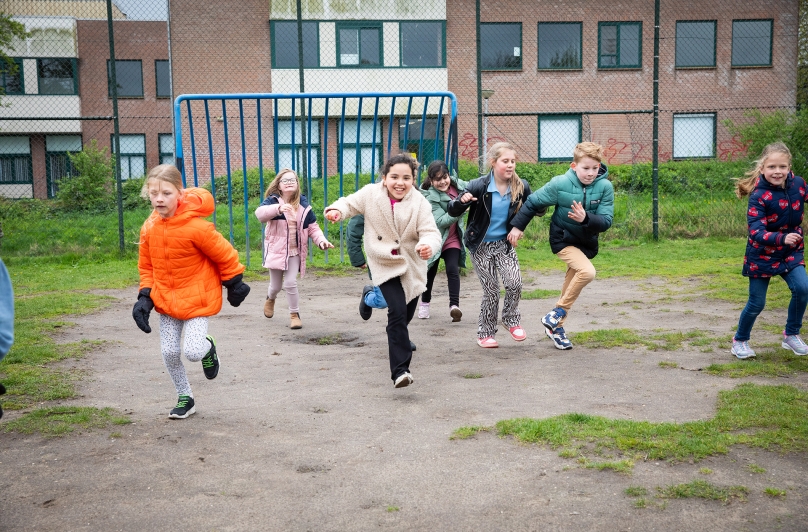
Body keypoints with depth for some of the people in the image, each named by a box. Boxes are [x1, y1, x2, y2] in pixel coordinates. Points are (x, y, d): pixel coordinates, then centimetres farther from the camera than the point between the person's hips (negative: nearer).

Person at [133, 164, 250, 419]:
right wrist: (145, 296, -2)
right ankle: (184, 397, 28)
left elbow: (225, 255, -11)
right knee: (169, 352, 6)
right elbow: (147, 266, 8)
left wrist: (234, 285, -1)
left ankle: (207, 346, 23)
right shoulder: (149, 228, -4)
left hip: (197, 298, -5)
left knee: (192, 352, -15)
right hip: (166, 299, 5)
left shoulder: (195, 226, -22)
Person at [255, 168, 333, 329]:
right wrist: (278, 208, -50)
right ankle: (270, 299, 47)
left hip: (295, 252, 1)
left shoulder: (304, 205, 2)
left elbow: (313, 228, 5)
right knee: (276, 285, 10)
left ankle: (294, 314, 12)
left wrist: (321, 240, -16)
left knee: (290, 283, -9)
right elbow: (259, 213, -30)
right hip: (276, 250, -1)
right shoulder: (272, 201, -9)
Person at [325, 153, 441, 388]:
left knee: (407, 314, 18)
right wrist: (337, 210, -21)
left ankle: (401, 341, 55)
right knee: (397, 312, -20)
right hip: (384, 264, -2)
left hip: (412, 265, 3)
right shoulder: (370, 194, -11)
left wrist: (428, 246, -44)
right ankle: (400, 370, -19)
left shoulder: (419, 203, -13)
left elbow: (431, 232, -20)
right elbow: (350, 203, 3)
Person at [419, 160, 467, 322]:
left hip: (453, 239, 2)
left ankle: (454, 305, -18)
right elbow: (441, 221, -30)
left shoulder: (458, 184, -8)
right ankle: (424, 303, 32)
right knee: (430, 271, 12)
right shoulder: (430, 197, -23)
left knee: (453, 270, -14)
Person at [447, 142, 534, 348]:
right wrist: (462, 201, -35)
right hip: (481, 246, -2)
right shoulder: (478, 186, -17)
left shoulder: (521, 187, -9)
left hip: (505, 244, 3)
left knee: (515, 282, -14)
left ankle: (511, 319, 15)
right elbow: (452, 211, -12)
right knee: (491, 290, 1)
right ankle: (485, 333, 21)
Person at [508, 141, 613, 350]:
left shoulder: (605, 187, -14)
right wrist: (517, 226, -2)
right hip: (563, 239, -4)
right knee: (587, 271, -27)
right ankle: (558, 314, -10)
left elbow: (606, 221, -16)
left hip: (587, 243, 4)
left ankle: (555, 325, 31)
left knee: (570, 288, 12)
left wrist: (585, 219, -34)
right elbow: (533, 202, -5)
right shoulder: (560, 184, -18)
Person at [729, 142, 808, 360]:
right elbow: (756, 232, -31)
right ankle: (740, 341, 28)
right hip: (762, 255, -4)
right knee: (756, 304, 4)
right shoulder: (759, 196, -24)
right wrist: (781, 238, -47)